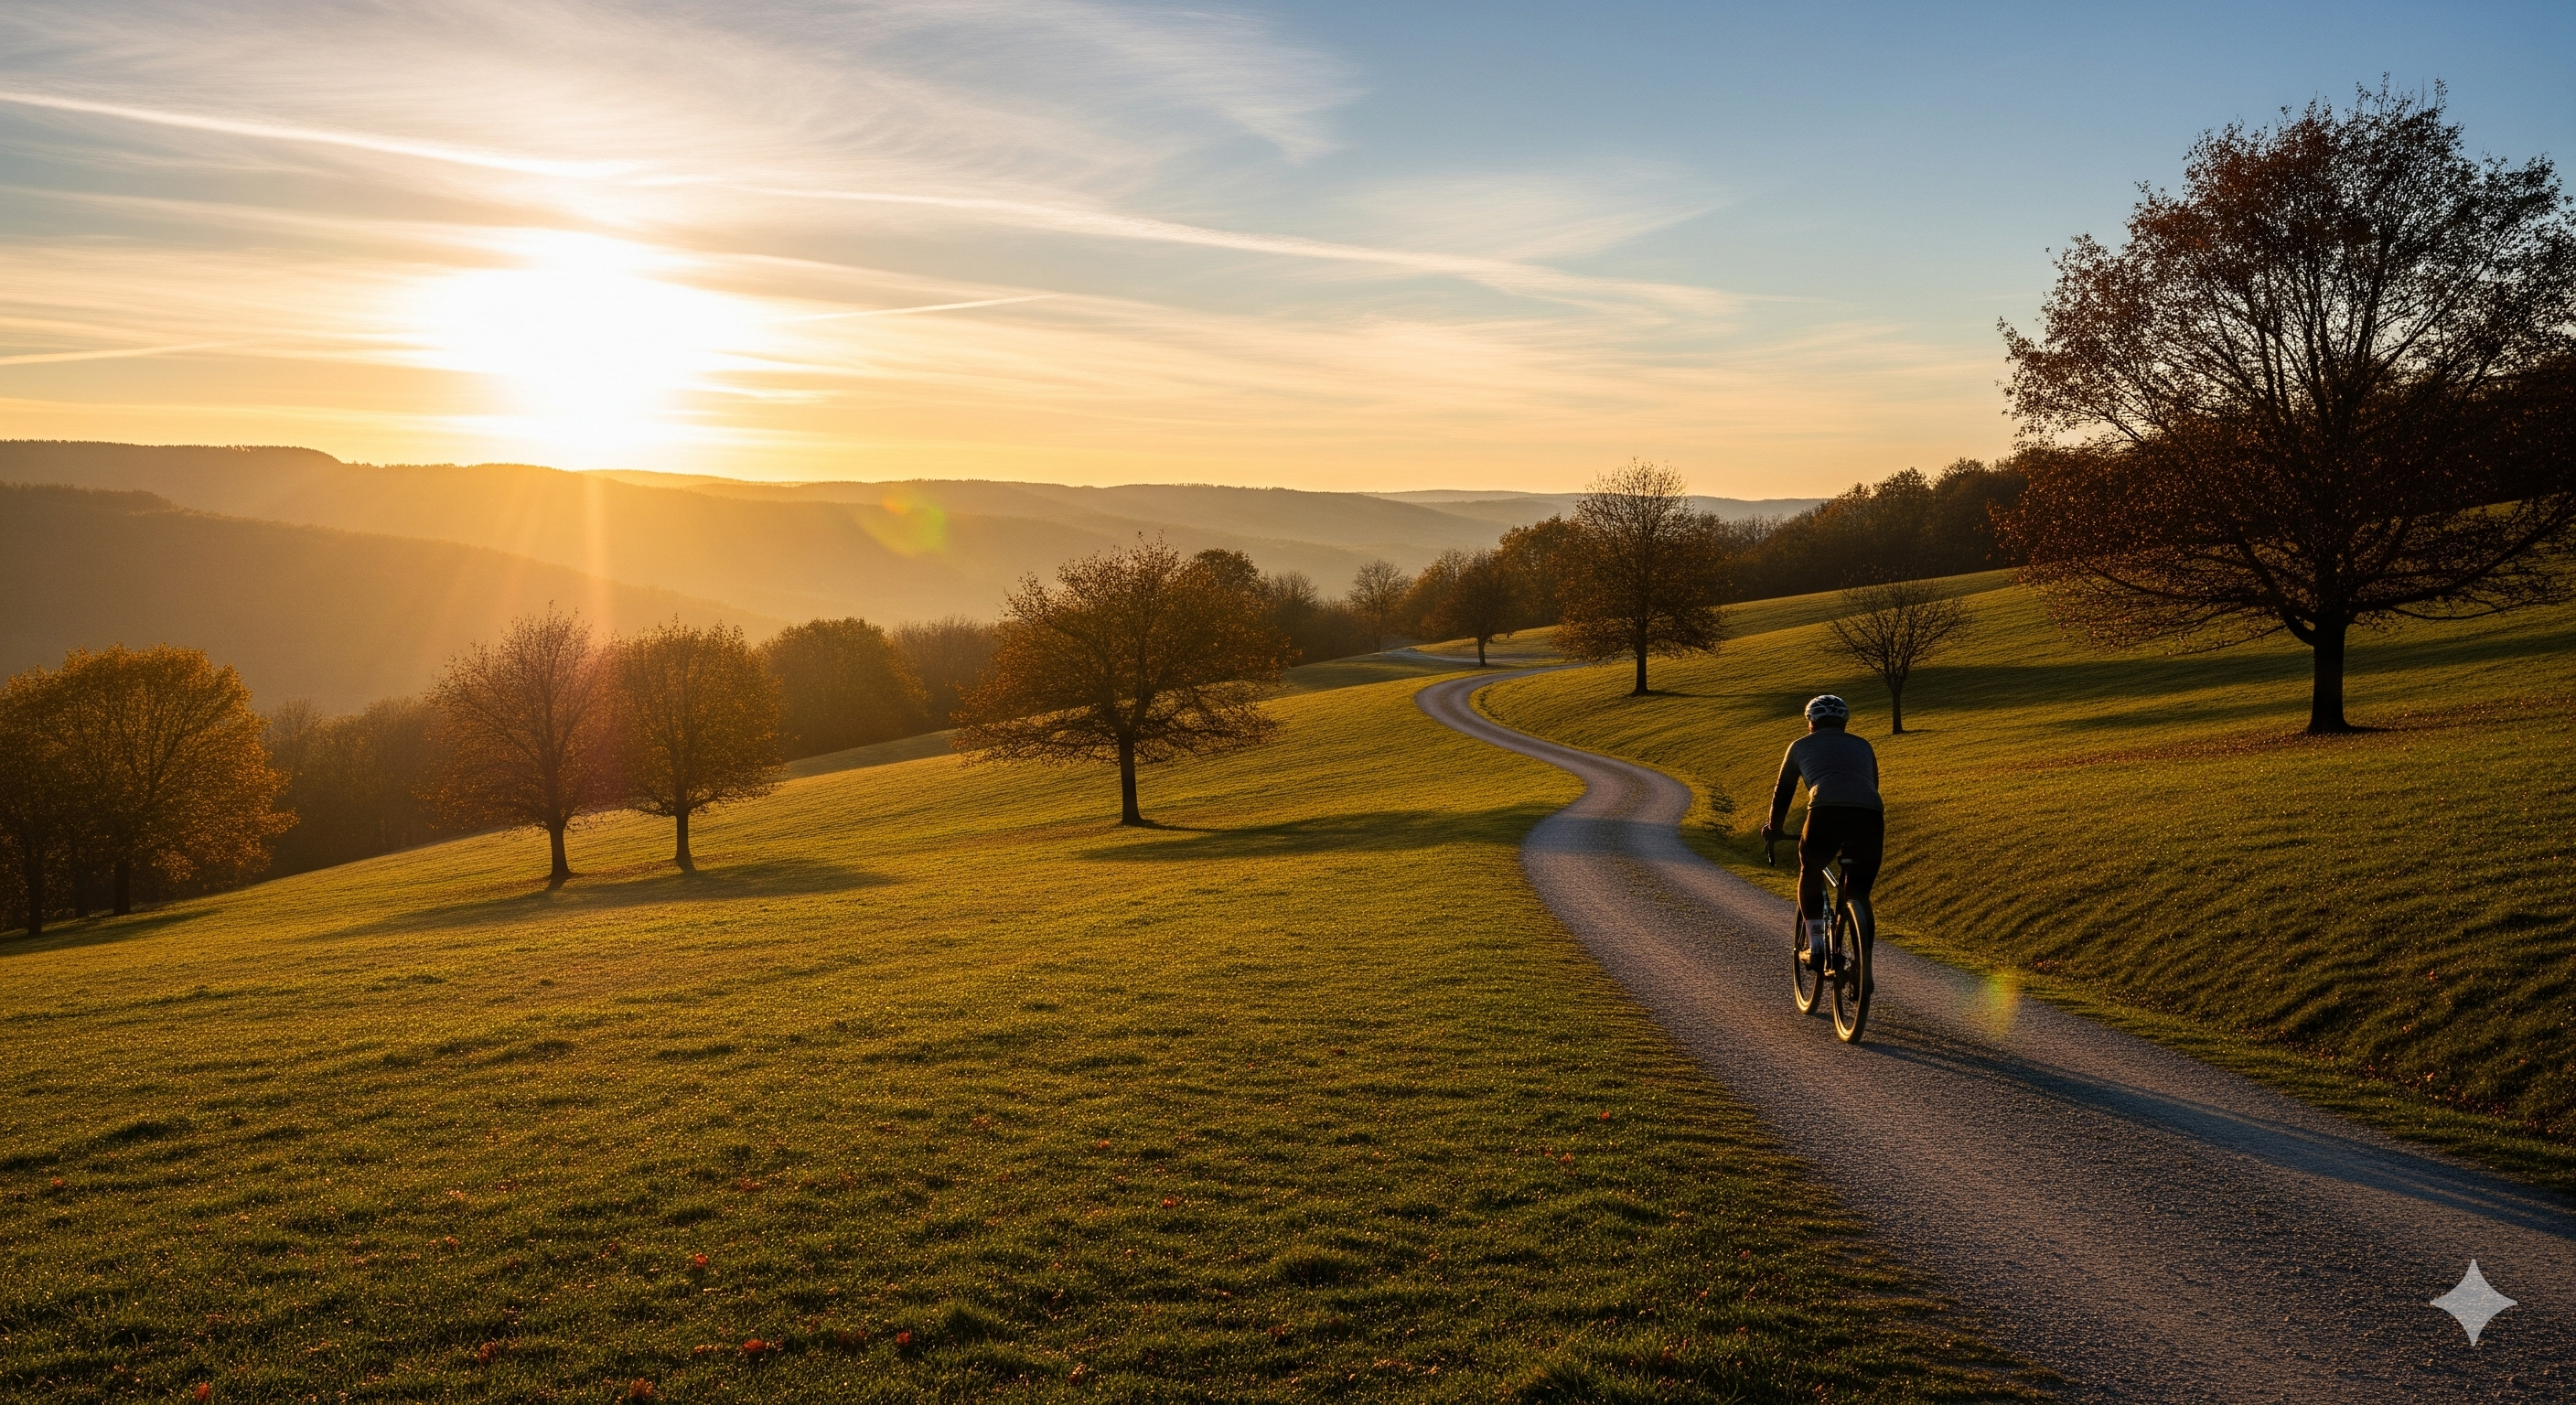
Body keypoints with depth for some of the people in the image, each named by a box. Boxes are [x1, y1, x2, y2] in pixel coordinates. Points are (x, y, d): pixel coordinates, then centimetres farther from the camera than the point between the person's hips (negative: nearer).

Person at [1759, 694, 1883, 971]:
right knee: (1860, 890, 19)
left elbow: (1783, 792, 33)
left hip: (1826, 813, -2)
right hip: (1870, 814, 2)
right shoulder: (1862, 746, 33)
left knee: (1811, 872, 24)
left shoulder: (1801, 745, 26)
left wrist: (1773, 829, 49)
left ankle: (1816, 947, 17)